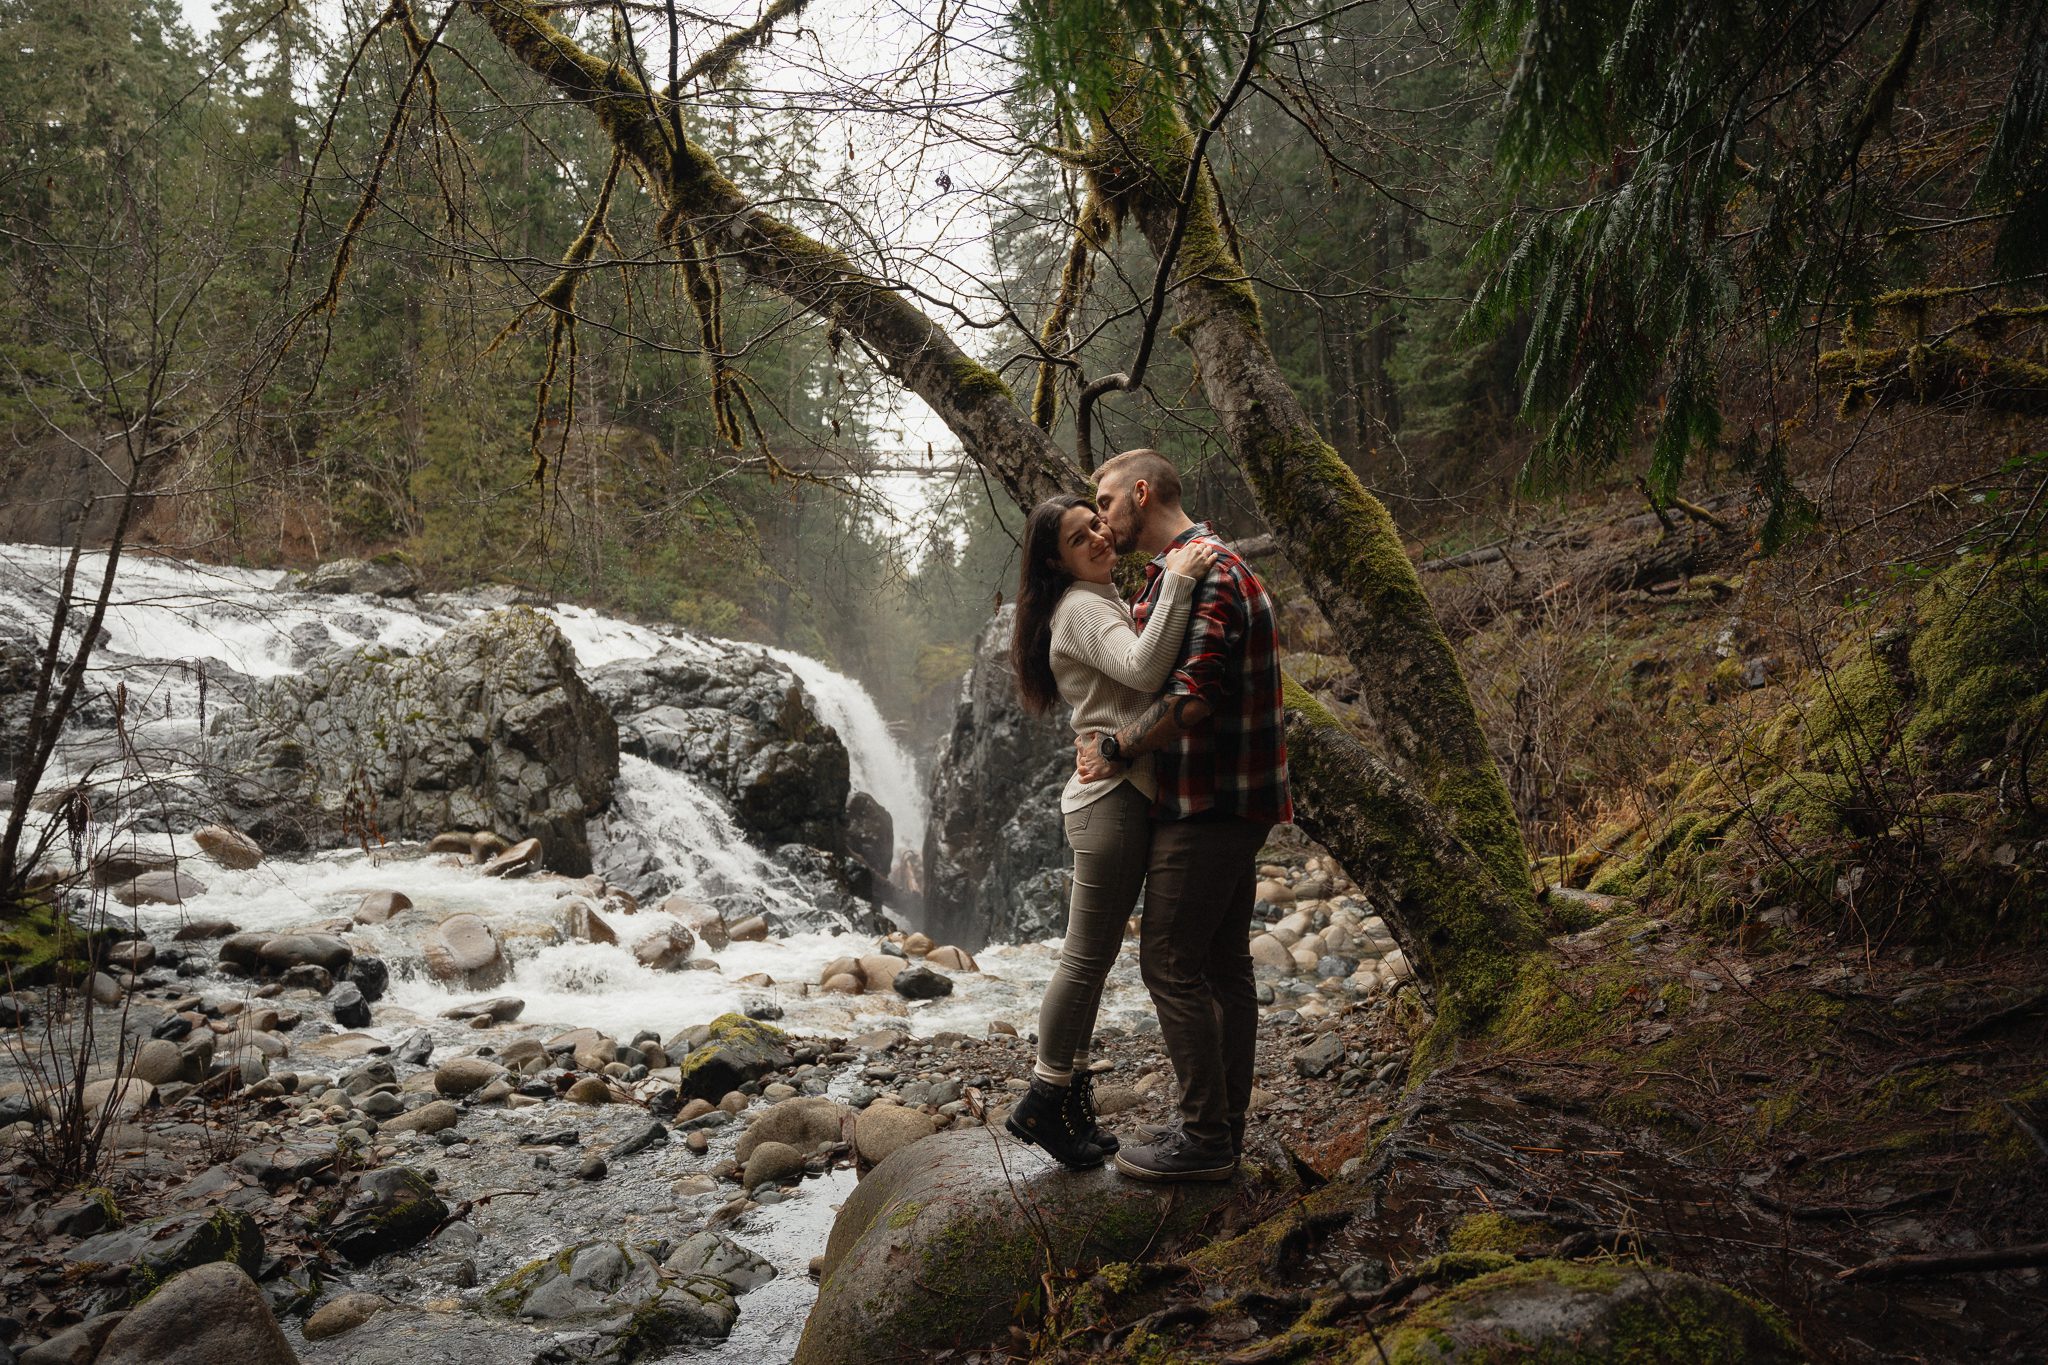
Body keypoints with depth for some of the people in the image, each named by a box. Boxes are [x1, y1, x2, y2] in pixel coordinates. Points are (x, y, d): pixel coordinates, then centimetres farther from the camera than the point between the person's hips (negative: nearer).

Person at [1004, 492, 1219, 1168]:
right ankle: (1043, 1101, 6)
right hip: (1112, 798, -10)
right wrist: (1177, 583, -26)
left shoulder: (1105, 603, 21)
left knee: (1093, 958, 13)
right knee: (1086, 957, -4)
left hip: (1125, 797, 10)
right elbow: (1145, 672, -28)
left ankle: (1070, 1096, 22)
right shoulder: (1081, 608, -12)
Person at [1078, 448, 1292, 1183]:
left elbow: (1194, 696, -26)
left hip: (1203, 809, -10)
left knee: (1171, 963, -4)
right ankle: (1224, 1127, 23)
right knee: (1223, 963, 14)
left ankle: (1205, 1138, 4)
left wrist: (1119, 748, -15)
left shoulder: (1197, 572, -16)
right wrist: (1110, 740, 11)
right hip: (1234, 802, 10)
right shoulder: (1214, 564, 18)